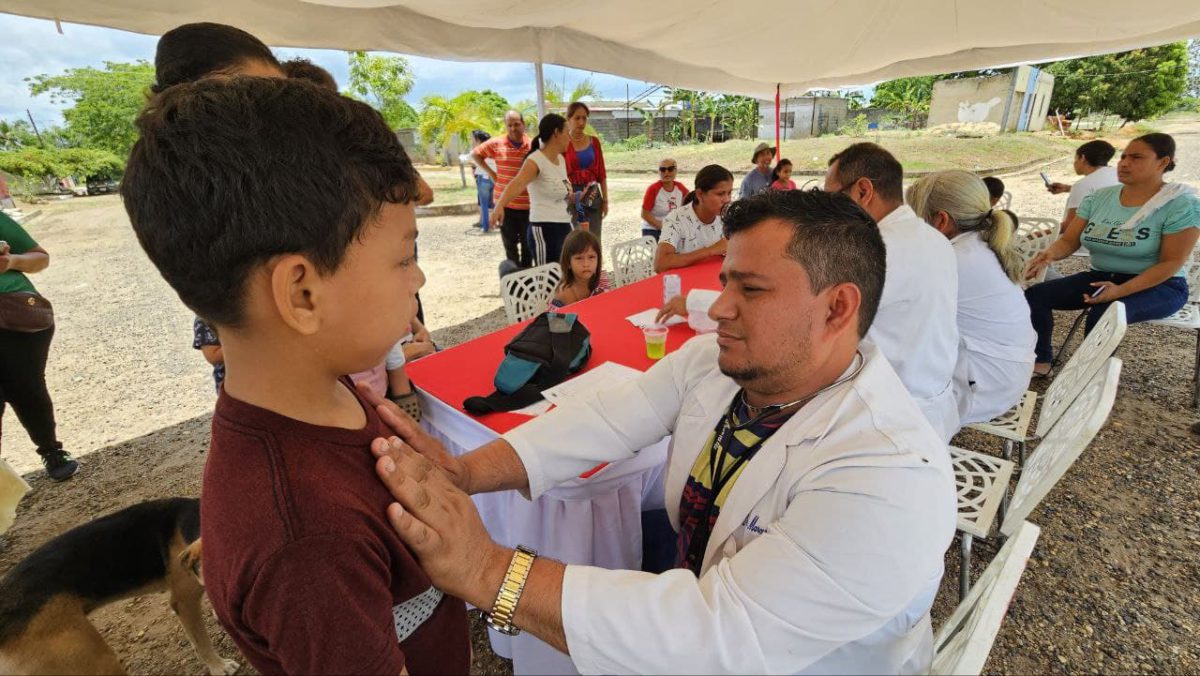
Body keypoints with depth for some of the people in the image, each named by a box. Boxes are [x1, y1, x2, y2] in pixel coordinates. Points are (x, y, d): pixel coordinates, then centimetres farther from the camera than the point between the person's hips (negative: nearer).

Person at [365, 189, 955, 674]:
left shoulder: (892, 481, -32)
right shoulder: (709, 361, -12)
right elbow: (606, 421, -17)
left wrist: (486, 569, -41)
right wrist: (465, 473, -31)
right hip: (691, 582, 5)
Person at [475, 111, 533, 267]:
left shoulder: (533, 145, -2)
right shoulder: (496, 144, -1)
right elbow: (475, 154, 13)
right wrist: (490, 172, 3)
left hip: (528, 205, 0)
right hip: (504, 204, 1)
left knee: (527, 244, 9)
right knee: (510, 245, 9)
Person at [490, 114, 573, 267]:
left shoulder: (561, 159, 12)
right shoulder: (536, 160, -14)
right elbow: (517, 184, -33)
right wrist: (499, 206, -49)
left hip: (564, 228, 9)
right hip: (544, 230, -9)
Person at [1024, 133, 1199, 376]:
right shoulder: (1099, 197, 2)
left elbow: (1171, 263, -15)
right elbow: (1069, 241, 0)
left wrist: (1121, 291, -29)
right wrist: (1049, 255, -25)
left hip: (1158, 286, -5)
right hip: (1101, 276, 5)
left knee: (1103, 314, -37)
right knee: (1034, 295, -16)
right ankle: (1041, 361, -4)